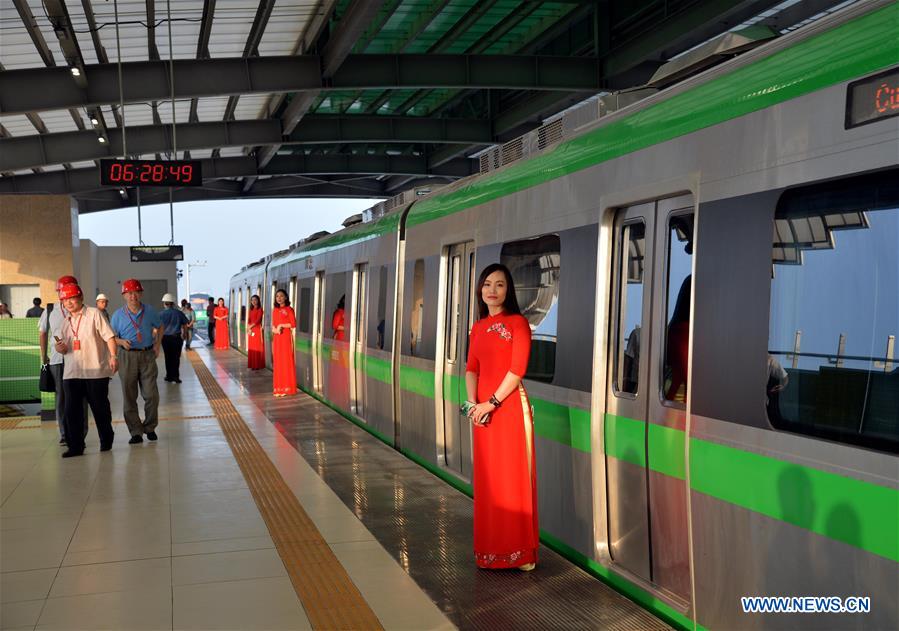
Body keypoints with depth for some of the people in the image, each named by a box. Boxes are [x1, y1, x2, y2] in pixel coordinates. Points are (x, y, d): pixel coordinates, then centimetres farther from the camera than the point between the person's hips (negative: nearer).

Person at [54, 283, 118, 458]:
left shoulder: (93, 314, -2)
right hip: (71, 372, 5)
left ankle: (106, 441, 23)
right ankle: (75, 445, 4)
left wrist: (113, 356, -19)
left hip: (95, 371, -5)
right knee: (72, 410, -2)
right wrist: (61, 349, -1)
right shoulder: (66, 321, 15)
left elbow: (109, 336, -7)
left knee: (100, 408, 6)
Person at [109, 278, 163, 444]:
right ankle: (136, 432, 10)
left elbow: (159, 327, 20)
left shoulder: (150, 311, 2)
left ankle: (150, 428, 19)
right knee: (129, 397, 2)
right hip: (127, 357, -1)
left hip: (148, 355, 1)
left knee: (151, 395, -1)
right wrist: (122, 342, -18)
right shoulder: (118, 315, -2)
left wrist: (157, 344, 9)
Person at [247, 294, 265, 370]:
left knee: (257, 347, -6)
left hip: (257, 329, -6)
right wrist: (249, 328, -6)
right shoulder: (251, 310, 15)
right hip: (251, 330, 7)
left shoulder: (260, 309, -5)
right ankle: (252, 364, 10)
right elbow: (248, 320, 10)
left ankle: (258, 365, -5)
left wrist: (250, 326, -11)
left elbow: (258, 320, -12)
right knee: (251, 347, 6)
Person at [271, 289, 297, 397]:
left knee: (286, 361, -4)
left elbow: (293, 324, -10)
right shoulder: (275, 310, 14)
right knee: (277, 362, 5)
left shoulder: (289, 309, -4)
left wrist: (281, 325, -11)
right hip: (277, 338, 6)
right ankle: (279, 387, 8)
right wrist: (275, 329, -4)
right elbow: (273, 325, 16)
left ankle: (287, 388, -2)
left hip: (286, 337, -6)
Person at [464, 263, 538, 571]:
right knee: (486, 477, 9)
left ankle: (519, 550, 6)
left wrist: (492, 403, -14)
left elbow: (517, 369, -12)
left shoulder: (517, 323, -5)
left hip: (509, 405, -6)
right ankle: (489, 547, 20)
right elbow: (472, 368, 10)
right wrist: (472, 403, -6)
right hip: (483, 409, 6)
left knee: (512, 476, -3)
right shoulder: (478, 327, 14)